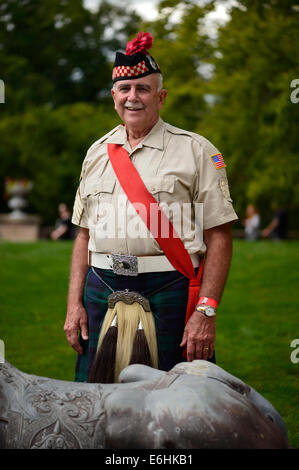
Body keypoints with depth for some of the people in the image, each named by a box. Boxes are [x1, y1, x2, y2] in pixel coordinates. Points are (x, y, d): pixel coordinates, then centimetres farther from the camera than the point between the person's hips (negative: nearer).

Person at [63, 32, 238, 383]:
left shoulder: (195, 150, 1)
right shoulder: (98, 152, 15)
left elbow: (219, 238, -5)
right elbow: (85, 235, 17)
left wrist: (206, 311, -13)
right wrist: (74, 304, 8)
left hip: (170, 291, -4)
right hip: (102, 290, 4)